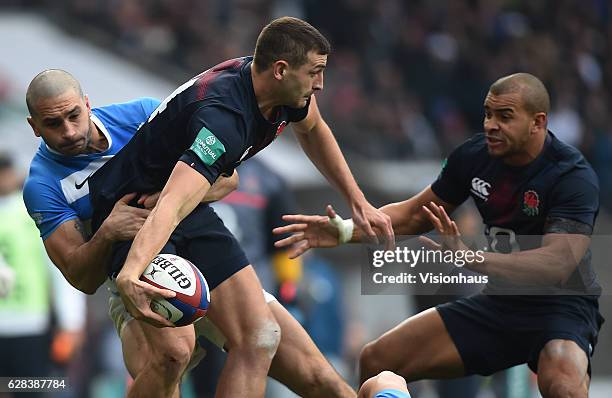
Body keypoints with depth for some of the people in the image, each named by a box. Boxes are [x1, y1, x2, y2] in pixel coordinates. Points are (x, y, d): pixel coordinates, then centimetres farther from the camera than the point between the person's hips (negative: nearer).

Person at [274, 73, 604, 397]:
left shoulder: (573, 176, -21)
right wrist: (347, 231, -5)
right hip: (498, 302, 6)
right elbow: (414, 215, 11)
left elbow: (557, 263, -33)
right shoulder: (475, 155, -1)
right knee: (376, 361, 0)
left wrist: (470, 258, -45)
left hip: (561, 309, -6)